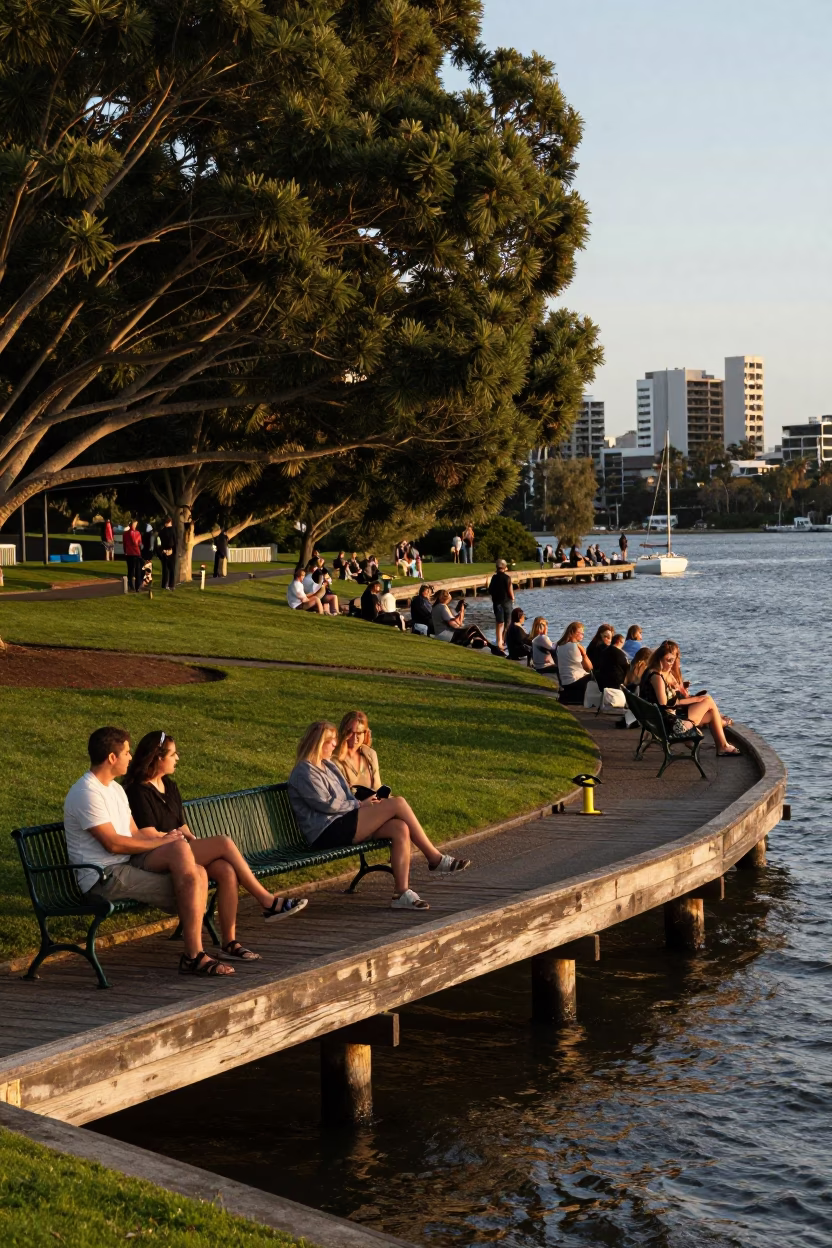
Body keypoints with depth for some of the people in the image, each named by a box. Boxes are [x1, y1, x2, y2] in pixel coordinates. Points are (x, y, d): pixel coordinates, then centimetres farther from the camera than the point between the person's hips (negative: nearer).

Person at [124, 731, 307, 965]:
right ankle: (267, 902, -13)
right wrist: (176, 837, -4)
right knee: (224, 843, -23)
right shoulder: (138, 792, -6)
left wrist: (193, 840, 1)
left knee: (227, 871, -22)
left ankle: (230, 942, -21)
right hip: (155, 860, -8)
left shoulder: (170, 787, 21)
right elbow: (148, 836, -13)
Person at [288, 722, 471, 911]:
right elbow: (326, 804, -15)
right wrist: (360, 804, -8)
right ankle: (435, 858, -8)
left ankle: (402, 893, -22)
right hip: (327, 833, -10)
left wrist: (363, 803, 3)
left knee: (400, 829, -18)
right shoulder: (305, 772, -7)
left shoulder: (327, 765, 23)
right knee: (398, 803, -17)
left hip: (343, 826, 10)